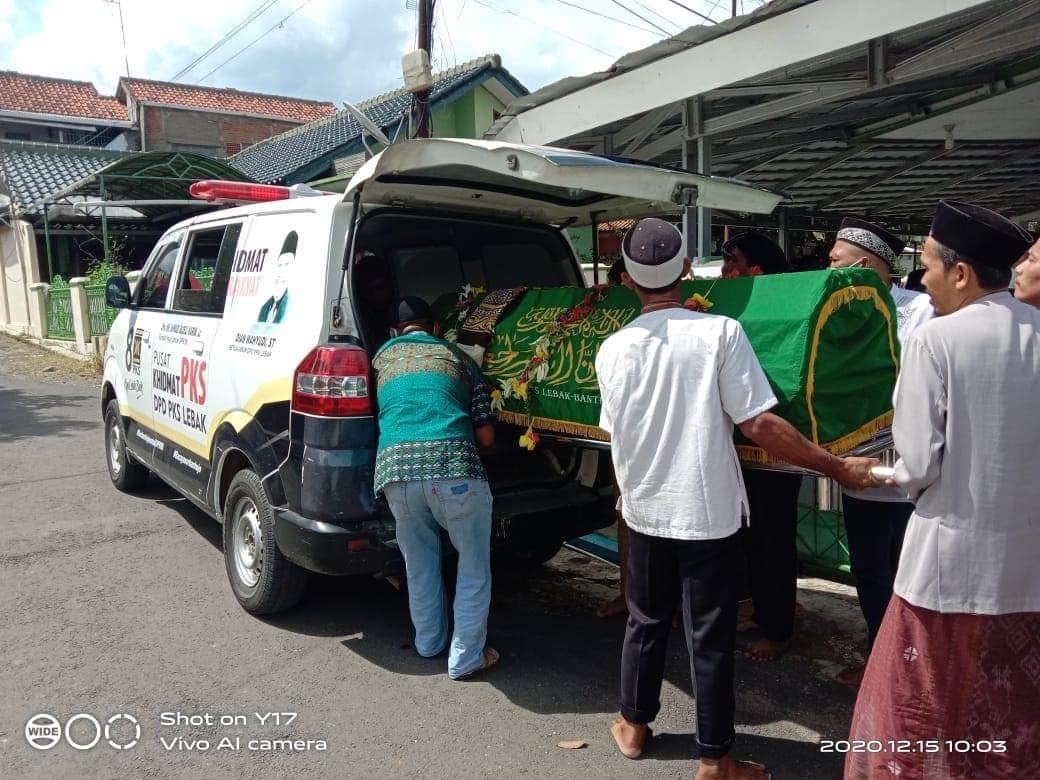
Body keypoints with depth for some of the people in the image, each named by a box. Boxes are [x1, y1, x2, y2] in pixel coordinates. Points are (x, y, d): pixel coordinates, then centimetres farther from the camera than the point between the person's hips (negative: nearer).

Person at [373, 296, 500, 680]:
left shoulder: (381, 357, 24)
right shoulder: (457, 357, 21)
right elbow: (486, 435, 18)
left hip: (394, 467, 2)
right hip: (454, 467, -2)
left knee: (419, 562, 25)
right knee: (474, 567, 16)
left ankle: (429, 642, 39)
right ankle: (466, 657, 22)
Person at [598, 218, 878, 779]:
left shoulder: (612, 350, -3)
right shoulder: (720, 332, -14)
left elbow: (616, 433, 7)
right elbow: (758, 424, -17)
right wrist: (838, 467, -8)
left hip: (645, 512, 4)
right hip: (708, 513, -3)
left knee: (645, 623, 21)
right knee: (711, 638, 9)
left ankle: (633, 726, 37)